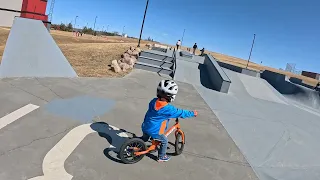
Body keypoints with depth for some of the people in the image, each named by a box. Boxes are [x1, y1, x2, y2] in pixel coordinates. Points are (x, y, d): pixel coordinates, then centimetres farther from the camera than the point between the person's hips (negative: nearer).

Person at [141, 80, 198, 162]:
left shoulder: (153, 101, -5)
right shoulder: (168, 109, -24)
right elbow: (181, 113, -15)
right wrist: (193, 113, -2)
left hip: (145, 127, 6)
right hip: (154, 131, -6)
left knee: (144, 138, 32)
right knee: (164, 141, 18)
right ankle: (161, 157, 32)